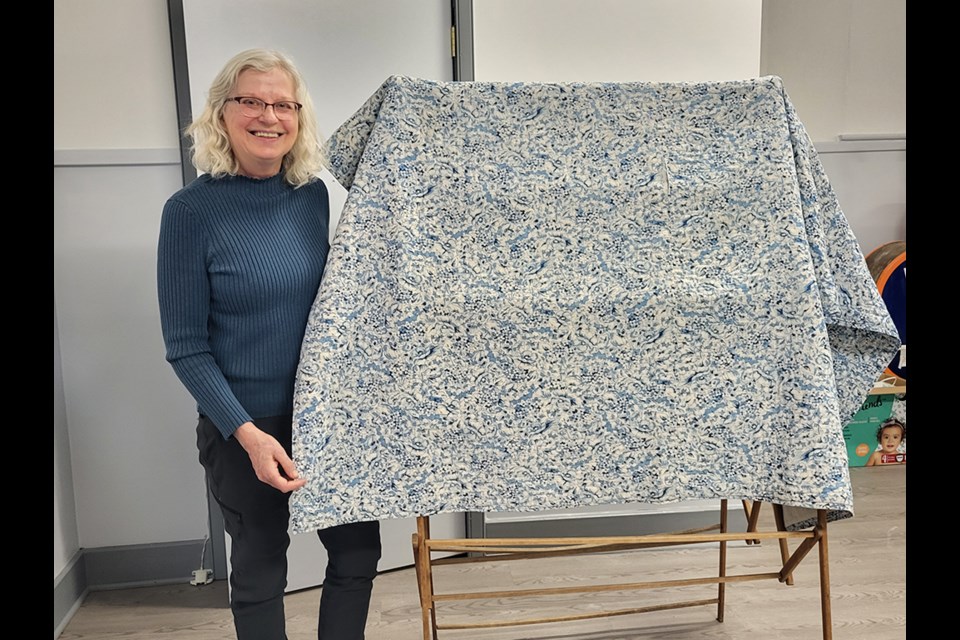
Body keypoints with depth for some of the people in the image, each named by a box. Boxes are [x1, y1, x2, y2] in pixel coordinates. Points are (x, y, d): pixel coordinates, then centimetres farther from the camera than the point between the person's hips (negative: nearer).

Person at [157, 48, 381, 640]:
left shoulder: (313, 193, -1)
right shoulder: (192, 210, -13)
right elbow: (187, 347, -12)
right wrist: (247, 433, -21)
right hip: (245, 424, -4)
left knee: (359, 551, 13)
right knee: (261, 568, 14)